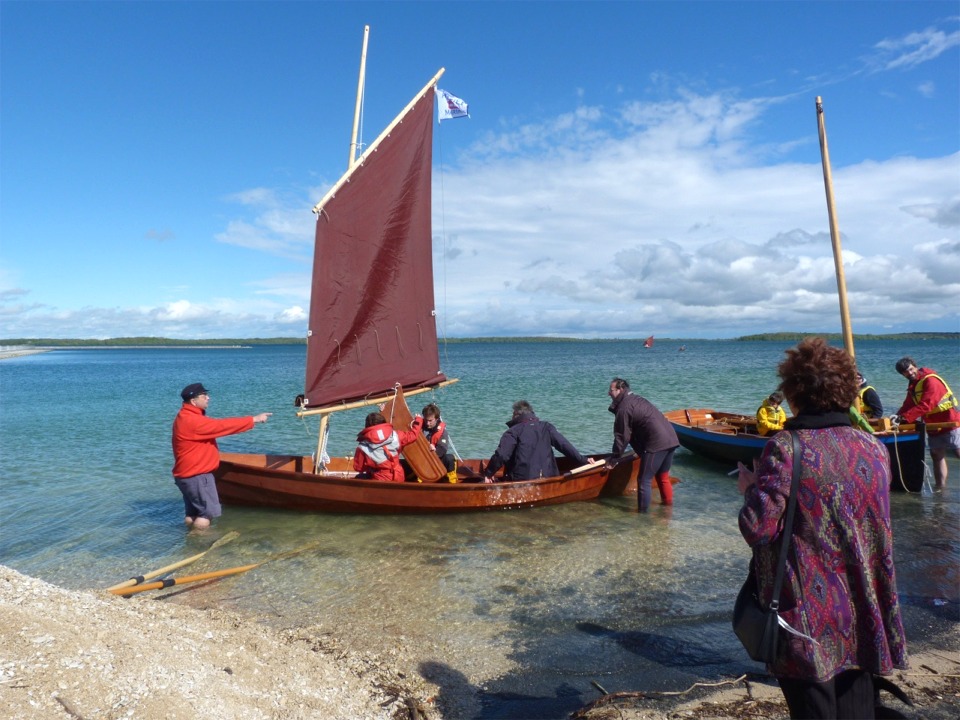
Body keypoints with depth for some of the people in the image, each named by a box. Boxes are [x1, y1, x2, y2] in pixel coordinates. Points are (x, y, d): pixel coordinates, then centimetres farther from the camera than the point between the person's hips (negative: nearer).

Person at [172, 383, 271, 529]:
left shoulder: (188, 417, 11)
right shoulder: (191, 421, -23)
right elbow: (221, 425, -24)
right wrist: (253, 419, -20)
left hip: (189, 474, 11)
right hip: (196, 476, -11)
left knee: (192, 514, 16)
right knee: (208, 511, -4)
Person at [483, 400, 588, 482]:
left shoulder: (513, 431, 0)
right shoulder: (547, 428, 10)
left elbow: (501, 455, -10)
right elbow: (565, 446, 3)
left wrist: (488, 473, 1)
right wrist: (583, 461, 7)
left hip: (520, 480, -4)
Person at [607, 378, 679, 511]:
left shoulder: (624, 408, -9)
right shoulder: (637, 400, 22)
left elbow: (622, 436, -7)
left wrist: (614, 457, 3)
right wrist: (640, 451, 33)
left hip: (656, 444, -10)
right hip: (671, 439, 10)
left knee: (644, 480, -3)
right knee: (662, 475, 24)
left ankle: (642, 511, 0)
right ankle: (667, 502, 36)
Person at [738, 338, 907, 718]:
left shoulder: (785, 448, -17)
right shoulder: (875, 448, 1)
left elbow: (758, 528, -20)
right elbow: (873, 523, 13)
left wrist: (750, 488, -3)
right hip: (863, 620, 5)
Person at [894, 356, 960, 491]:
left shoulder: (930, 380, -19)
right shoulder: (913, 385, 10)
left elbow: (925, 405, -28)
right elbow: (908, 405, 5)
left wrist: (904, 418, -31)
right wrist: (897, 417, -12)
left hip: (949, 423, -9)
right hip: (934, 426, 9)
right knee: (937, 455, 10)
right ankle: (940, 486, 15)